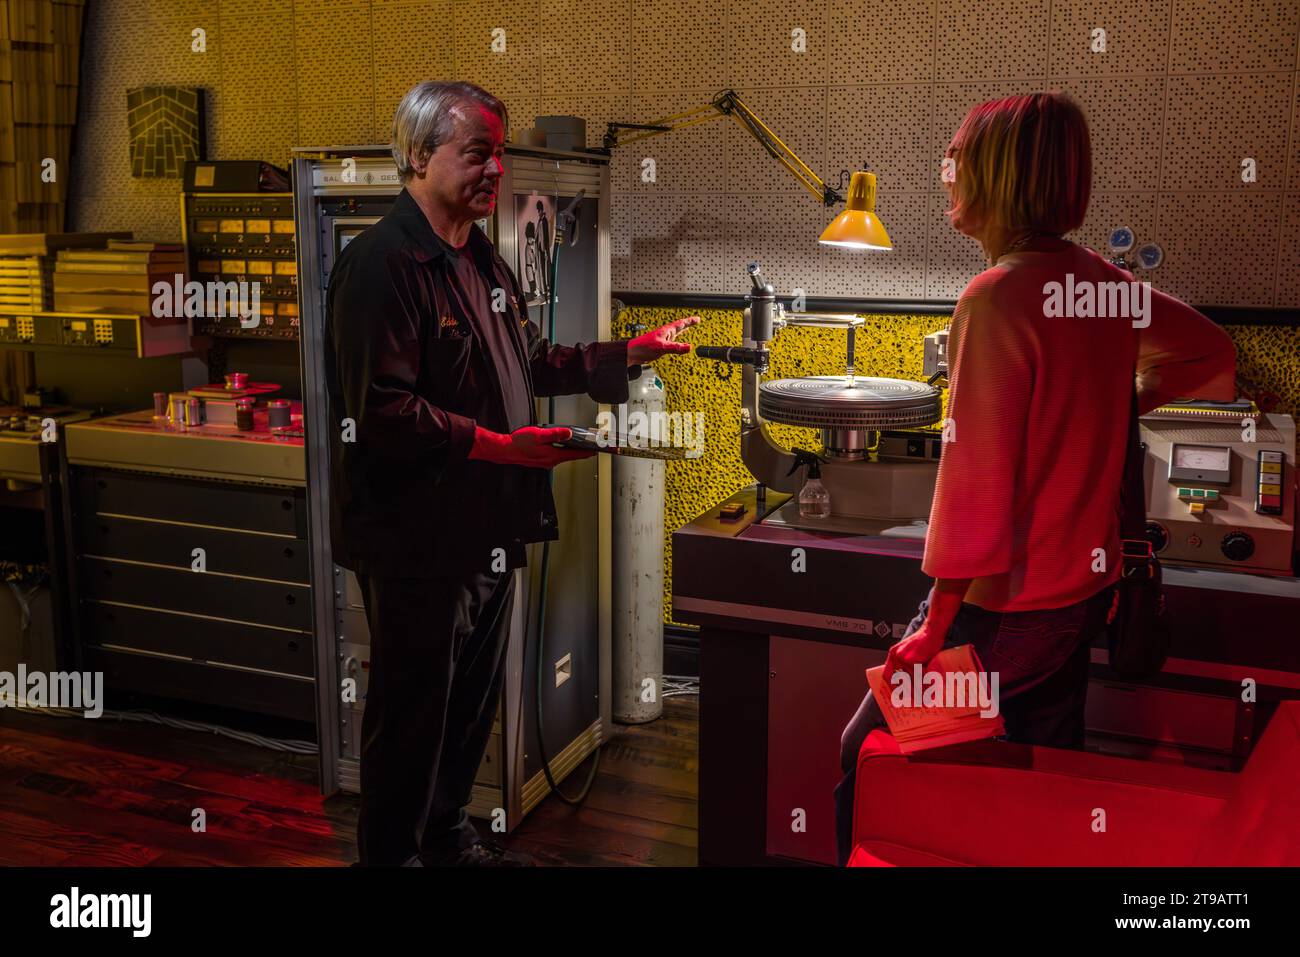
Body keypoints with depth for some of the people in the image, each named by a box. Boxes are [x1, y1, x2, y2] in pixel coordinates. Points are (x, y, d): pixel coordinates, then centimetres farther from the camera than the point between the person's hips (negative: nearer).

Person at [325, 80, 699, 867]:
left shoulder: (485, 262, 14)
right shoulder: (381, 263, -17)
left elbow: (530, 363, 24)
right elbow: (382, 410, -24)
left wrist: (634, 353, 19)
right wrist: (498, 445, -27)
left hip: (486, 527, 9)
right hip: (416, 536, -9)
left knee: (474, 695, 20)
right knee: (413, 708, 5)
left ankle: (447, 834, 38)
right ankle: (391, 850, 24)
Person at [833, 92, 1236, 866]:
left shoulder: (999, 295, -20)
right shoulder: (1110, 286, 2)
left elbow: (977, 475, -22)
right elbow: (1214, 353, 19)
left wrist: (936, 627, -16)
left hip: (1006, 602, -8)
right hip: (1087, 590, 8)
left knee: (868, 758, 6)